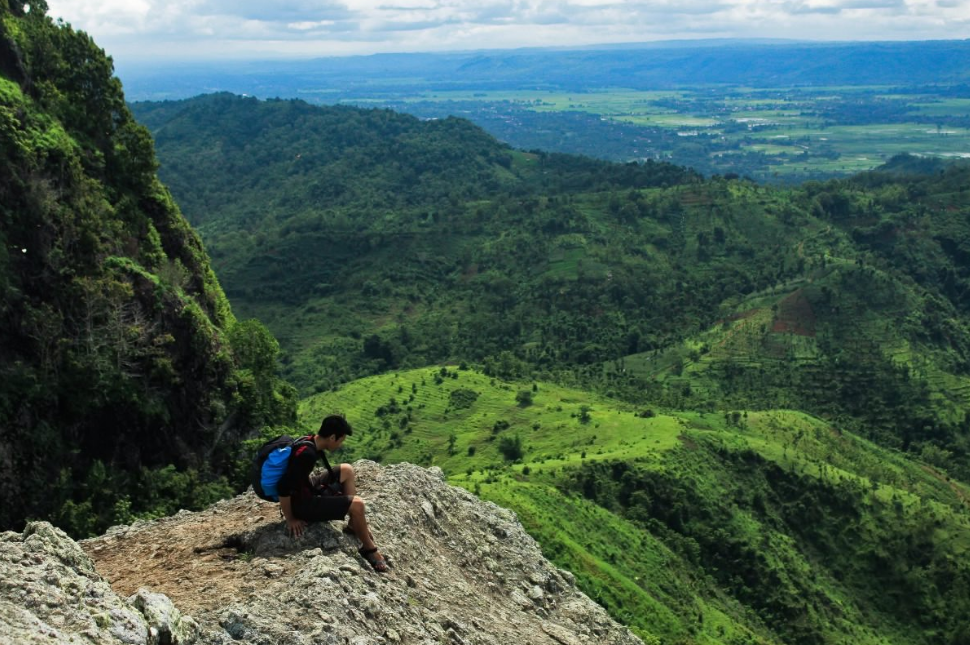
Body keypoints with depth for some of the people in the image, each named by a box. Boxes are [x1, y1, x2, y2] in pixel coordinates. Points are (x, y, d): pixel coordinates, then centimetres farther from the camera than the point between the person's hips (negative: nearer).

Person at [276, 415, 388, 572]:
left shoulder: (311, 442, -1)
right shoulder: (306, 453, -30)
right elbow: (283, 487, -31)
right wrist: (290, 519, -20)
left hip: (306, 489, 10)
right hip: (300, 502, -10)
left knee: (347, 470, 13)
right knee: (357, 504, -16)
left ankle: (354, 525, 15)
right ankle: (369, 549, 5)